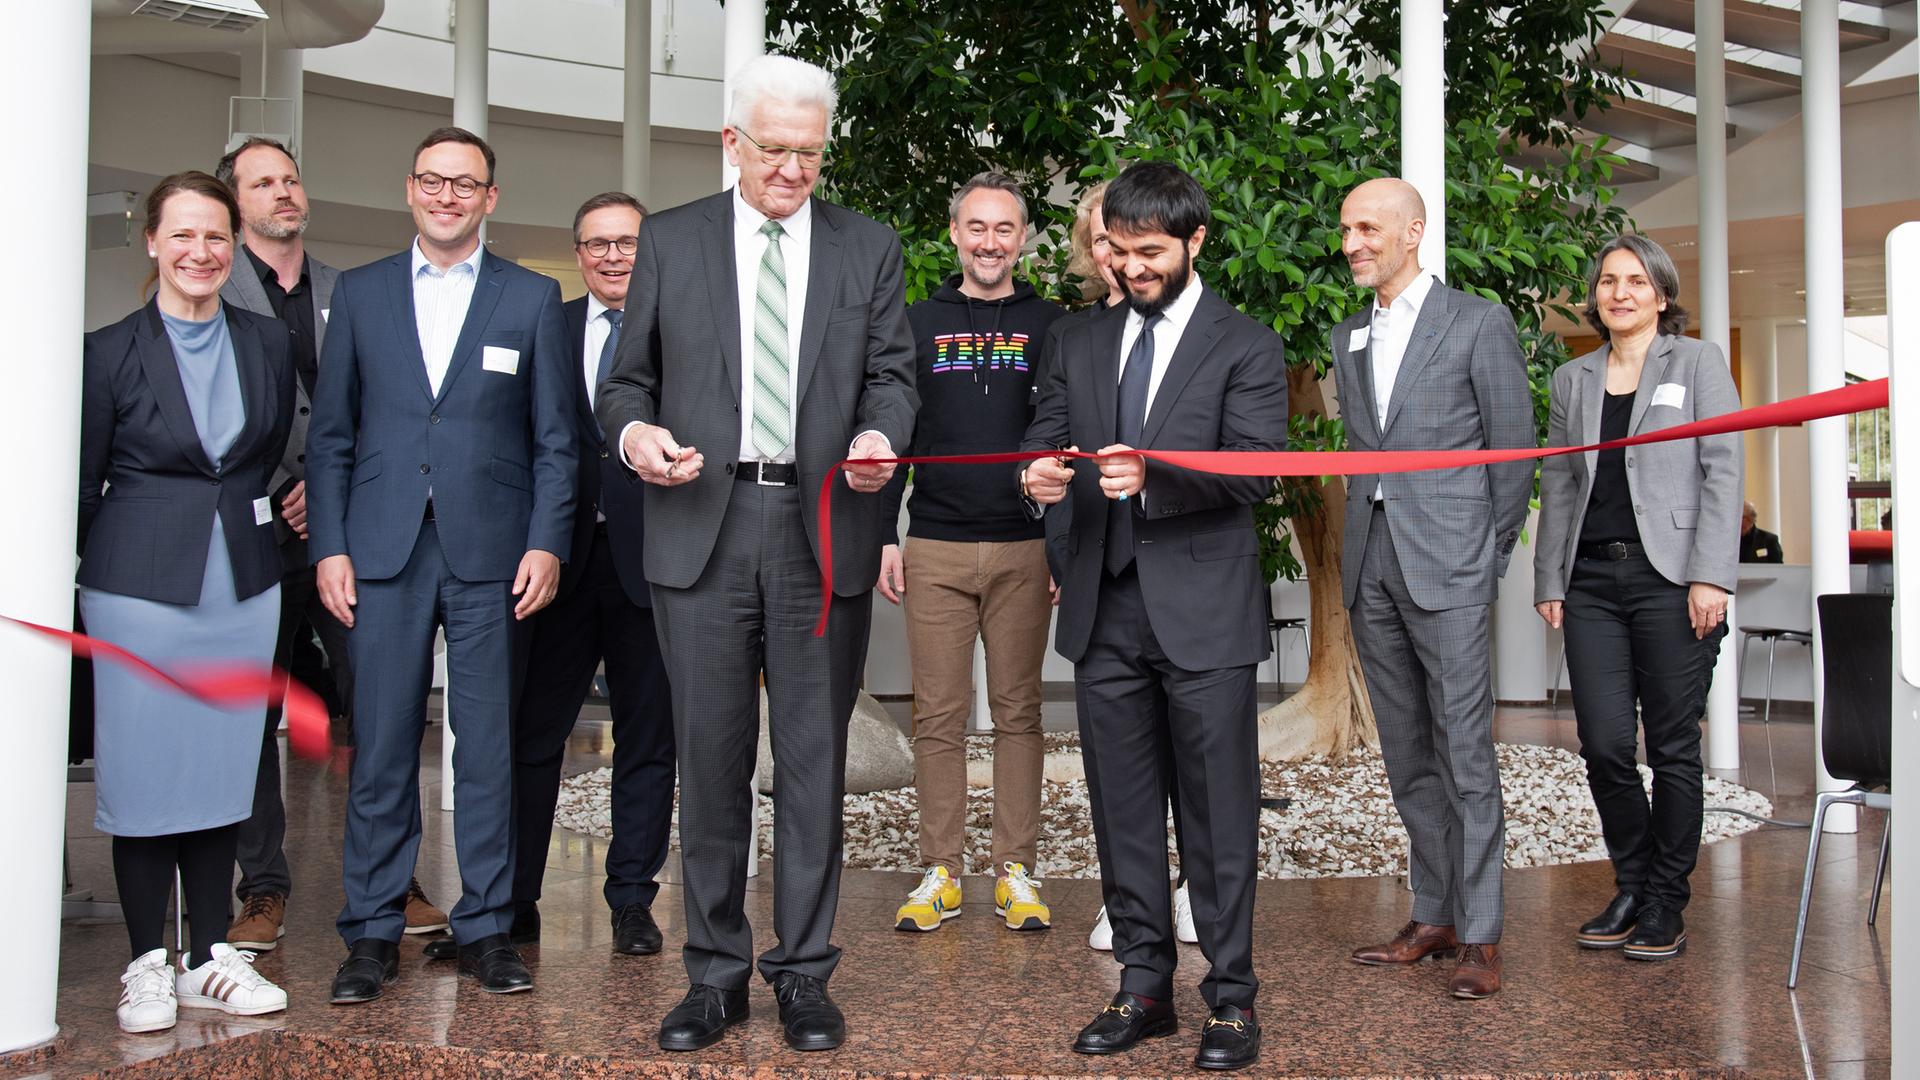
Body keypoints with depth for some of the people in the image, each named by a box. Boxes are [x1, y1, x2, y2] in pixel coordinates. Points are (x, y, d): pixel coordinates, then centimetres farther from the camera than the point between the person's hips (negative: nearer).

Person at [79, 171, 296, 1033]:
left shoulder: (268, 345, 6)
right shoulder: (109, 353, -2)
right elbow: (79, 485, 2)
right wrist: (82, 581, 4)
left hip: (244, 585, 3)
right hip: (140, 586, -3)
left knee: (223, 769, 8)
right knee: (143, 774, 2)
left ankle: (210, 958, 18)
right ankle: (148, 965, 14)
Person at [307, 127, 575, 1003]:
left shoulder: (532, 298, 8)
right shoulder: (360, 292, 12)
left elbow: (555, 439, 5)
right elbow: (330, 433, 10)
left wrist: (547, 543, -5)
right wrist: (328, 546, 1)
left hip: (490, 553, -1)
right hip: (384, 552, 1)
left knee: (488, 745, 4)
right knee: (380, 745, 3)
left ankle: (485, 926, 14)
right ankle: (372, 931, 14)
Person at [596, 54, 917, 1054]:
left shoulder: (868, 248, 11)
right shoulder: (669, 241, 9)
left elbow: (891, 373, 9)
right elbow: (628, 380, 10)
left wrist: (879, 433, -13)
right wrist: (634, 431, -12)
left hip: (824, 530, 0)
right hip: (702, 525, 0)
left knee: (813, 757, 4)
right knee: (710, 755, 4)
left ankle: (803, 972, 16)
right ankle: (716, 973, 17)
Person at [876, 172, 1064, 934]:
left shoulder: (1050, 325, 7)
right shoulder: (918, 322, 9)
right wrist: (884, 538, 2)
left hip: (1024, 550, 0)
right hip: (936, 548, 1)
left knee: (1018, 712, 5)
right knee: (938, 716, 3)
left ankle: (1015, 872, 12)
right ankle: (941, 872, 12)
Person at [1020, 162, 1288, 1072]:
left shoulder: (1245, 347, 0)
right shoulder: (1082, 346, 15)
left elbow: (1255, 471, -10)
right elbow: (1043, 440, 10)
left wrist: (1155, 476, -25)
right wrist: (1037, 474, -13)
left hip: (1202, 612, -4)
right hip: (1106, 611, 5)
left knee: (1219, 812, 1)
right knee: (1122, 811, 10)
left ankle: (1230, 997, 13)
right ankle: (1143, 987, 22)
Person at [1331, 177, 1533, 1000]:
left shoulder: (1478, 323, -1)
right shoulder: (1349, 337, 16)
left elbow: (1513, 450, 0)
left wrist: (1490, 556, 0)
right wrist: (1367, 543, 9)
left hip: (1446, 563, -6)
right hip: (1370, 563, 6)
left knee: (1465, 753, -5)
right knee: (1406, 755, 10)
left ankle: (1481, 935, 3)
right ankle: (1434, 916, 20)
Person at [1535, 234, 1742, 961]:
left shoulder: (1698, 363, 5)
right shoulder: (1572, 380, 16)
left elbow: (1723, 472, -2)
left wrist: (1711, 576, -11)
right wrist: (1549, 581, 8)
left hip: (1670, 579, -3)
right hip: (1593, 580, 3)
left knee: (1672, 746, 2)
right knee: (1604, 744, -1)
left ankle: (1665, 904, 14)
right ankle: (1630, 886, 18)